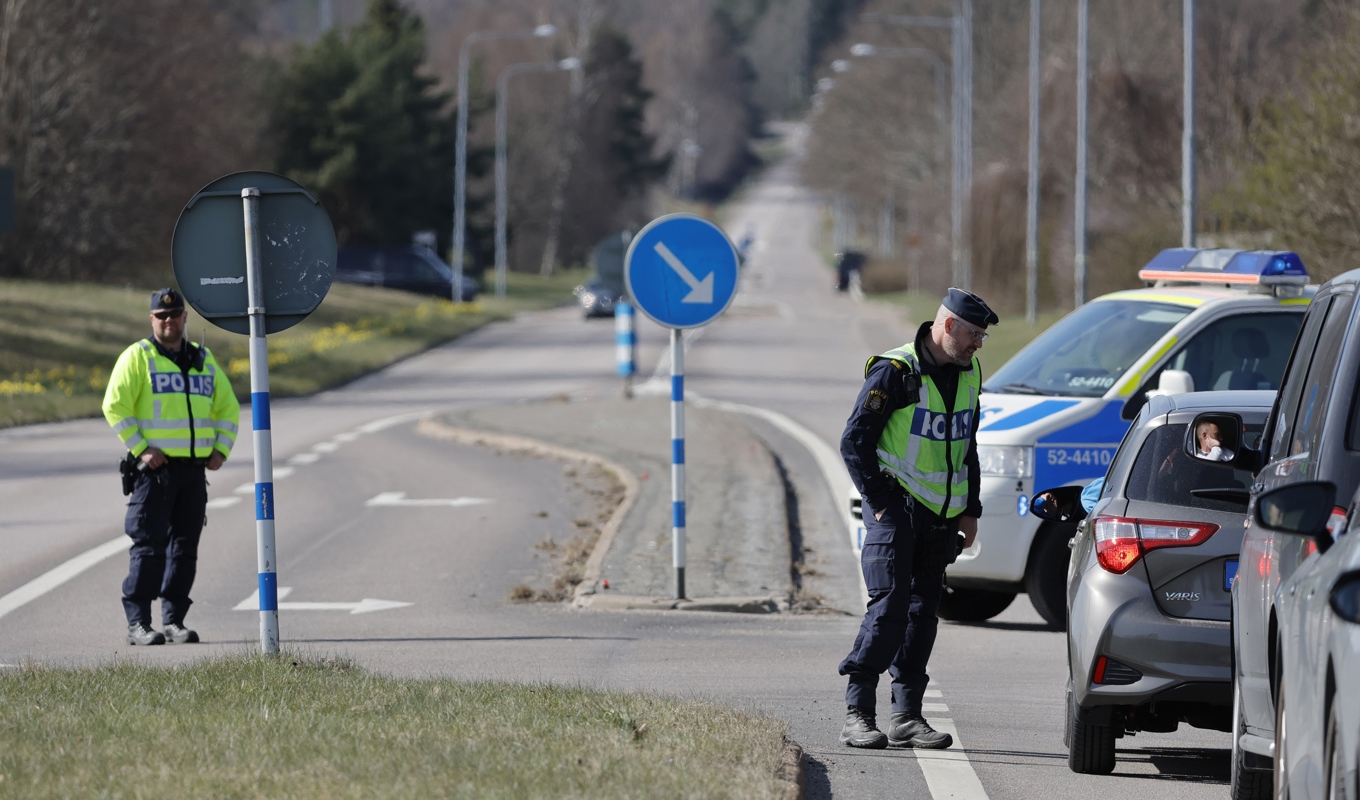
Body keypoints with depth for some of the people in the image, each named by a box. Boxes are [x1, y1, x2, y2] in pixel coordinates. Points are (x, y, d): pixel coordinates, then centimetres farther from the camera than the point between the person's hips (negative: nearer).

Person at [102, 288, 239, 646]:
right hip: (155, 467, -5)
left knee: (185, 546, 5)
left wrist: (221, 449, 8)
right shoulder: (137, 357, -1)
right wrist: (140, 449, -14)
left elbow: (227, 408, 23)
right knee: (149, 545, -8)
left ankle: (174, 621, 10)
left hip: (194, 469, 5)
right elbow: (115, 406, -8)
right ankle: (137, 623, -7)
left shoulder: (203, 360, 16)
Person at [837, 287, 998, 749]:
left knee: (923, 611, 6)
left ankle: (907, 717, 9)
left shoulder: (968, 377, 11)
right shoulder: (894, 373, -12)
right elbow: (854, 442, -12)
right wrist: (880, 502, -14)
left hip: (940, 516, 7)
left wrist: (969, 511, 17)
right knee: (889, 604, -15)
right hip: (897, 508, -7)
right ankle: (857, 714, -13)